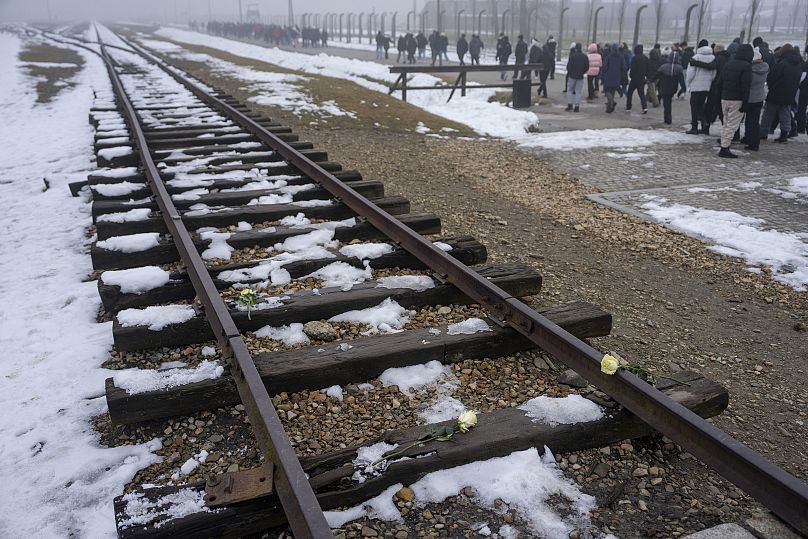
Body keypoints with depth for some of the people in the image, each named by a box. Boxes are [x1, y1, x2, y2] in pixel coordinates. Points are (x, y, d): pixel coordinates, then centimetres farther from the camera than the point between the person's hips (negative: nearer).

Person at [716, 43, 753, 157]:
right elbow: (746, 85, -15)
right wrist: (745, 102, -13)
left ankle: (724, 146, 18)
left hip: (724, 98, 7)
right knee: (732, 125, -4)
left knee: (726, 124, 16)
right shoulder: (746, 66, -10)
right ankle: (724, 149, -8)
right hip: (737, 100, -7)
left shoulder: (728, 64, 11)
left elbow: (719, 82, 13)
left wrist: (720, 97, 17)